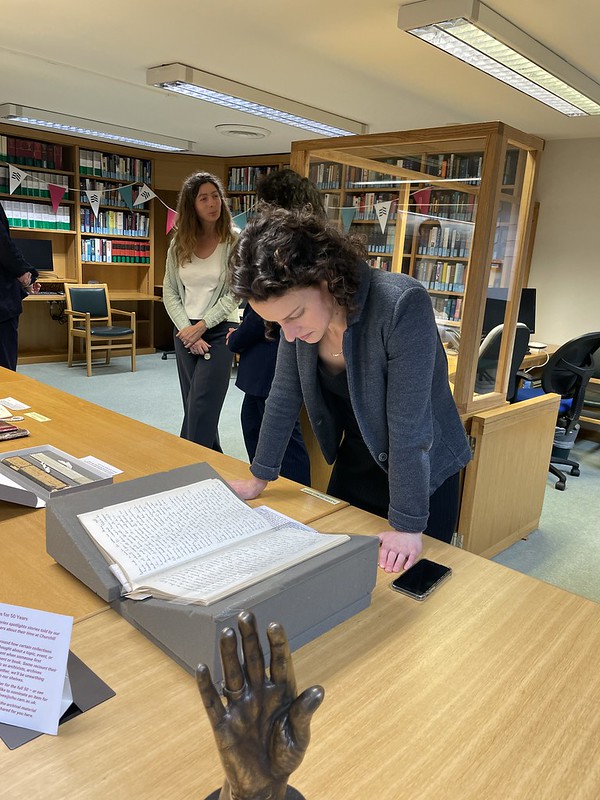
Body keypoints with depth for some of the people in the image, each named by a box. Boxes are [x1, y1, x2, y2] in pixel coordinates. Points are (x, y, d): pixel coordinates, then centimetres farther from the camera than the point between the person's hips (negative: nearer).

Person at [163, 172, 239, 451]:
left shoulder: (234, 240, -6)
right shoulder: (179, 243, 6)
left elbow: (234, 293, -10)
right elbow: (170, 292, 5)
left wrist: (201, 326, -14)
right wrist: (186, 329, -8)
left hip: (219, 331, -4)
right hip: (185, 333, 5)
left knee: (200, 411, -8)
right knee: (192, 406, 11)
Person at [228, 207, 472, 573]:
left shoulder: (402, 305, -32)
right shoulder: (301, 308, -13)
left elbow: (408, 423, -30)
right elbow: (284, 397, -4)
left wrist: (408, 526, -24)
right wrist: (258, 478, 2)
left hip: (424, 472, -5)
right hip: (354, 463, 5)